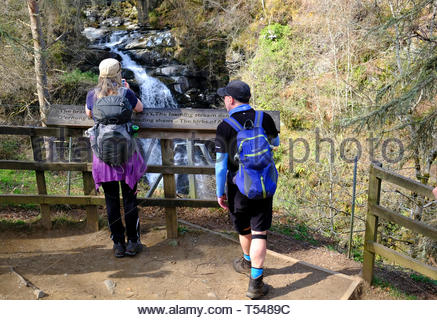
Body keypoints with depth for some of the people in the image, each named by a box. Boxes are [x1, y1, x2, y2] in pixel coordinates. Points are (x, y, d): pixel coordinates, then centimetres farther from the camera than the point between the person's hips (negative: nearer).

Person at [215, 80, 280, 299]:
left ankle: (248, 262, 46)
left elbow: (221, 164, -10)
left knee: (244, 229, 21)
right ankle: (255, 283, 2)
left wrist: (220, 193, 0)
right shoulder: (264, 119, -5)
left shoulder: (224, 127, -12)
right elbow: (275, 142, 14)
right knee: (259, 232, 3)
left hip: (238, 188, -1)